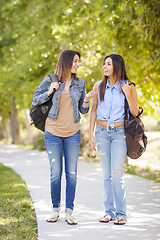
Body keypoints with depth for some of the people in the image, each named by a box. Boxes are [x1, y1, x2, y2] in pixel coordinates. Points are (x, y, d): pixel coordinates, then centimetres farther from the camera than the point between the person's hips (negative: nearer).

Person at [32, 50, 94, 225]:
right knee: (56, 173, 0)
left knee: (71, 174, 0)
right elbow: (35, 100, 3)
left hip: (73, 133, 2)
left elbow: (83, 110, 11)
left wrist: (86, 100, -10)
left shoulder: (80, 83, 7)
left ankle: (69, 212, 7)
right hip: (53, 133, -2)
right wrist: (49, 92, -12)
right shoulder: (50, 80, -1)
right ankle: (55, 210, 15)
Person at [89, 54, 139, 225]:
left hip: (120, 133, -3)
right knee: (107, 174, 5)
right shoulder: (98, 86, 6)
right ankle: (109, 211, 12)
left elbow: (135, 113, -2)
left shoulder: (128, 86, -2)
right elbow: (94, 110, 11)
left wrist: (128, 96, -18)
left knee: (116, 173, -10)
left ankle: (121, 213, -2)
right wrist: (91, 135, 6)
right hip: (102, 132, 3)